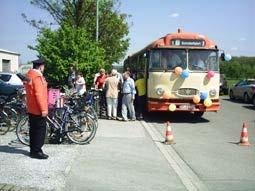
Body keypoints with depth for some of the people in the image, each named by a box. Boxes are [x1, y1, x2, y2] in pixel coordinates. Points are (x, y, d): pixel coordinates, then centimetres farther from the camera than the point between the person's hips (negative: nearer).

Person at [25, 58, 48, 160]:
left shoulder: (29, 75, 13)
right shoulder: (37, 76, -18)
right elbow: (39, 94, -23)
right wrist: (43, 109, -21)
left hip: (31, 109, 10)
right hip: (38, 109, -10)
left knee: (33, 129, 15)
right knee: (40, 130, -3)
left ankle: (33, 150, 22)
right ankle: (37, 151, 2)